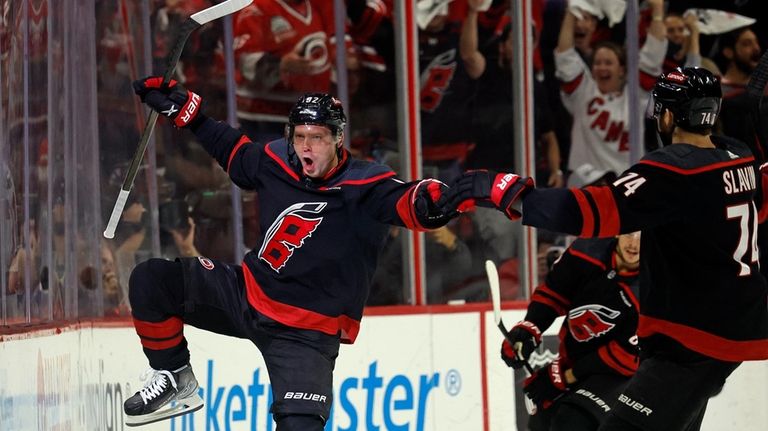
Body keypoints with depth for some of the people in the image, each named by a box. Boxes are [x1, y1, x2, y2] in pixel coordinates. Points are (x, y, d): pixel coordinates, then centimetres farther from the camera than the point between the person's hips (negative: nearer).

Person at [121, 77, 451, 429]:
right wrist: (180, 108, 18)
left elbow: (411, 204, -37)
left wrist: (434, 199, -61)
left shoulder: (365, 188, -19)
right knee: (151, 280, -5)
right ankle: (175, 380, 13)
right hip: (248, 293, 5)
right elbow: (232, 151, 18)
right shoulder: (275, 163, -4)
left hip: (307, 331, -5)